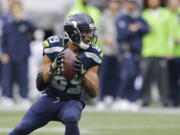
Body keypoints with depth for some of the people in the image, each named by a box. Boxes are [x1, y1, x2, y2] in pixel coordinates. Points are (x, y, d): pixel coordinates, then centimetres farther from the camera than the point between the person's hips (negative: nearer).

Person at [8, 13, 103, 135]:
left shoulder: (91, 55, -6)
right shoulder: (54, 48, -8)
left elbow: (94, 93, -11)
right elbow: (40, 85, -9)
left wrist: (82, 74, -29)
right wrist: (52, 68, -28)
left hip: (72, 102, -1)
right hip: (50, 98, 1)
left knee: (71, 120, -35)